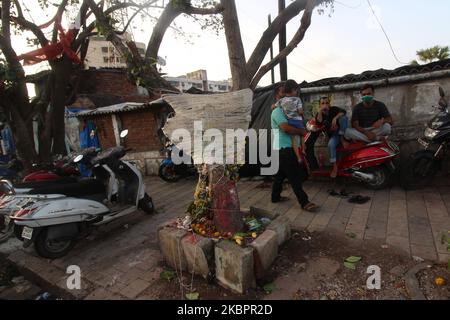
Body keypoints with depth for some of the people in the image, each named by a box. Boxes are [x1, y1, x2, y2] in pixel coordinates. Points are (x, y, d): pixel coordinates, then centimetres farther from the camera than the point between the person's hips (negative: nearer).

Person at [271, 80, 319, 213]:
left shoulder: (281, 111, 20)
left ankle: (275, 196, 26)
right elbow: (286, 128, -25)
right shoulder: (277, 111, -13)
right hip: (284, 148, -11)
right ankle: (304, 202, -3)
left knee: (281, 173, 17)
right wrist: (301, 131, -12)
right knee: (294, 176, -8)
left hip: (281, 148, 11)